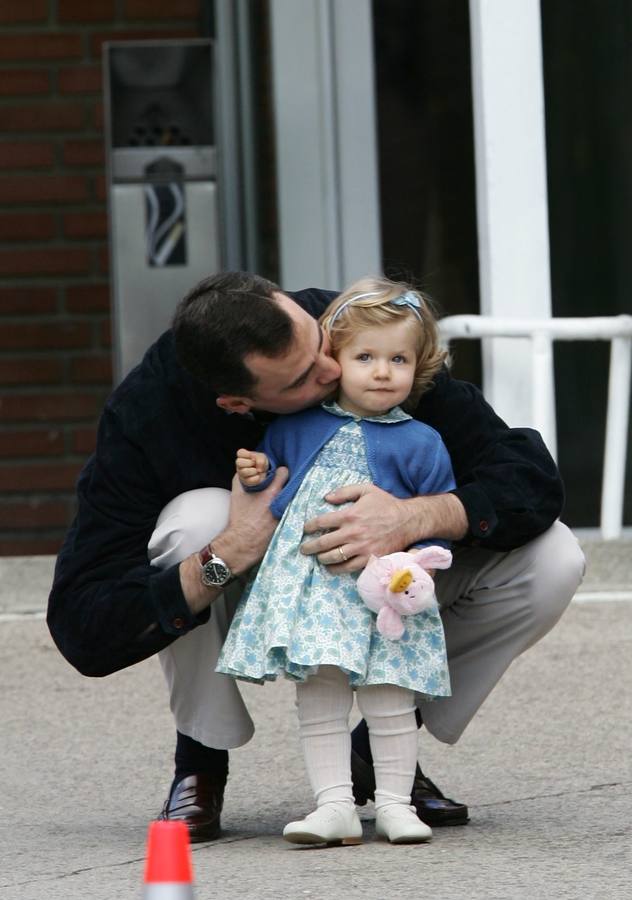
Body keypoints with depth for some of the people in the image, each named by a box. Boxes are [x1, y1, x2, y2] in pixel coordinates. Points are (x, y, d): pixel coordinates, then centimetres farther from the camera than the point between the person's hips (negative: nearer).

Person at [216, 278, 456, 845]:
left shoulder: (419, 443, 3)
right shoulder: (296, 429, 11)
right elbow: (274, 472, 24)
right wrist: (257, 476, 3)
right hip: (309, 583, 3)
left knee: (387, 695, -3)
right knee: (318, 694, -1)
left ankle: (393, 803, 5)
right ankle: (334, 805, 0)